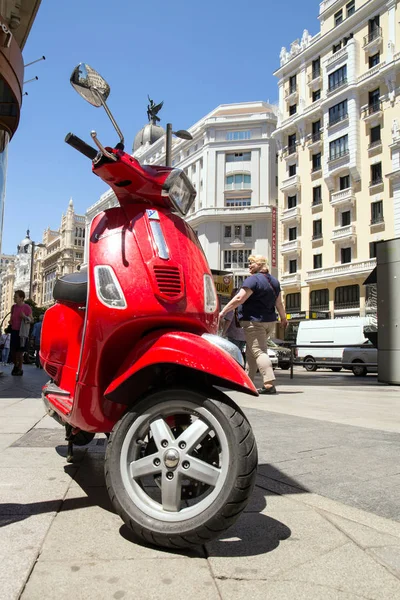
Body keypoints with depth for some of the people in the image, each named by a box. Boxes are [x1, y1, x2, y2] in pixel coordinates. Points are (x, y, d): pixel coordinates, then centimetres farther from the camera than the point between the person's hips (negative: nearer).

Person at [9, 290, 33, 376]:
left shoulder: (27, 307, -7)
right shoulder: (13, 307, 8)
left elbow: (31, 320, -2)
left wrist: (25, 317, -21)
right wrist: (10, 322, 1)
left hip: (22, 332, -5)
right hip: (14, 331, 5)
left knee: (19, 351, -2)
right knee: (13, 350, 3)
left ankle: (20, 369, 10)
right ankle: (15, 365, 26)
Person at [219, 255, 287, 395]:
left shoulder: (253, 279, -13)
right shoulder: (274, 281, 13)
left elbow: (239, 299, -19)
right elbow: (279, 303, 17)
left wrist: (223, 311, -16)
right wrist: (283, 318, 30)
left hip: (254, 322, -9)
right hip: (270, 321, 9)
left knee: (258, 351, -10)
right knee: (251, 352, 17)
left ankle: (269, 384, -19)